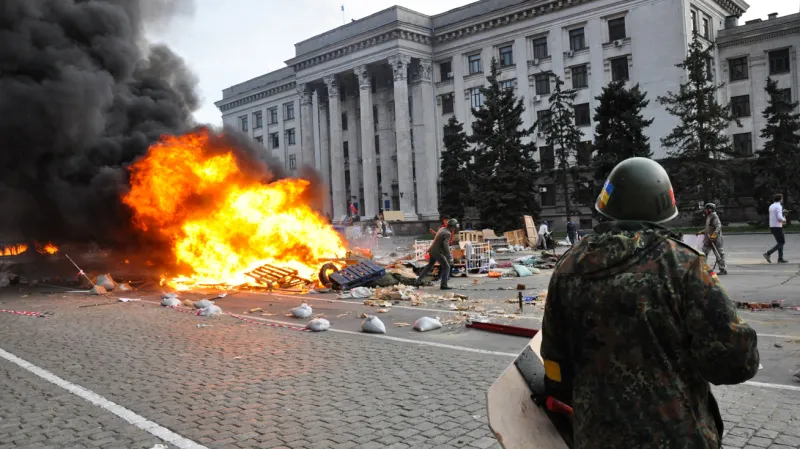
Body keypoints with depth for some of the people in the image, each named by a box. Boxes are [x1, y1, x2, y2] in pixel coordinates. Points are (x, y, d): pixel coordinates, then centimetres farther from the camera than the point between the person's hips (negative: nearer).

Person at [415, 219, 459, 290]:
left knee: (429, 266, 21)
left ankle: (418, 282, 22)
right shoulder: (448, 233, -17)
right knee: (446, 267, 2)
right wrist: (449, 255, -24)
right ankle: (443, 285, 1)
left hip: (432, 250, 9)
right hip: (438, 252, -9)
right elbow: (445, 245, -28)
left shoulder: (442, 229, 10)